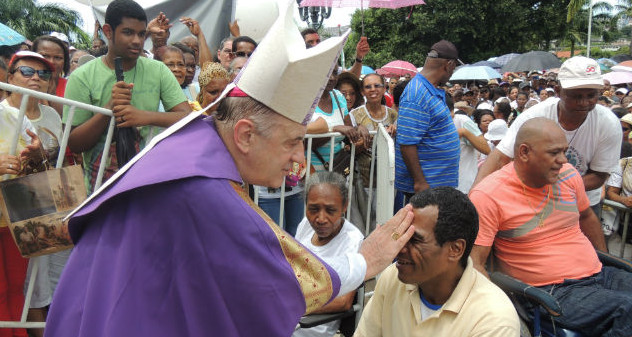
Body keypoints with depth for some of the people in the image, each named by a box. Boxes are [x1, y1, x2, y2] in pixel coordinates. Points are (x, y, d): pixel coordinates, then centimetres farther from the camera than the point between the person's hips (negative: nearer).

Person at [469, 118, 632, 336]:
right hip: (552, 291, -6)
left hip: (599, 275, 7)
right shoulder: (488, 196, -14)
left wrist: (607, 260, 30)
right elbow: (475, 264, -16)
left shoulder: (568, 174, 6)